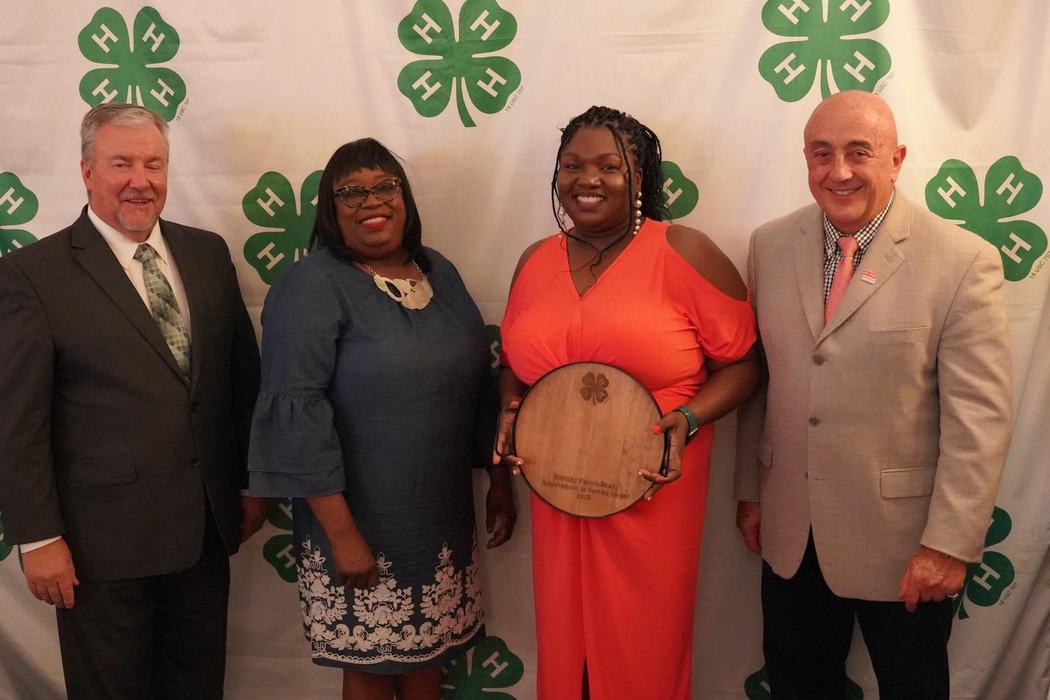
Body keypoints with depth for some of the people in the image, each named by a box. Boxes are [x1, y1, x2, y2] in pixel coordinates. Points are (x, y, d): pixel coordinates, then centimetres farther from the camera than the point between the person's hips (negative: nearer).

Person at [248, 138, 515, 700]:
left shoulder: (440, 272, 7)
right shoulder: (310, 287, -12)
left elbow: (478, 381, 12)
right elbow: (297, 411, -18)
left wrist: (500, 480, 13)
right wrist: (341, 532, -20)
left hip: (444, 518, 5)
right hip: (362, 524, -5)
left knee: (428, 652, 18)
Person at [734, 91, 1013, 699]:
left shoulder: (963, 261, -13)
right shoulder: (770, 247, 1)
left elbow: (980, 418, -14)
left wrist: (950, 544, -15)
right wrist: (750, 490, 9)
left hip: (902, 541, -3)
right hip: (790, 534, 4)